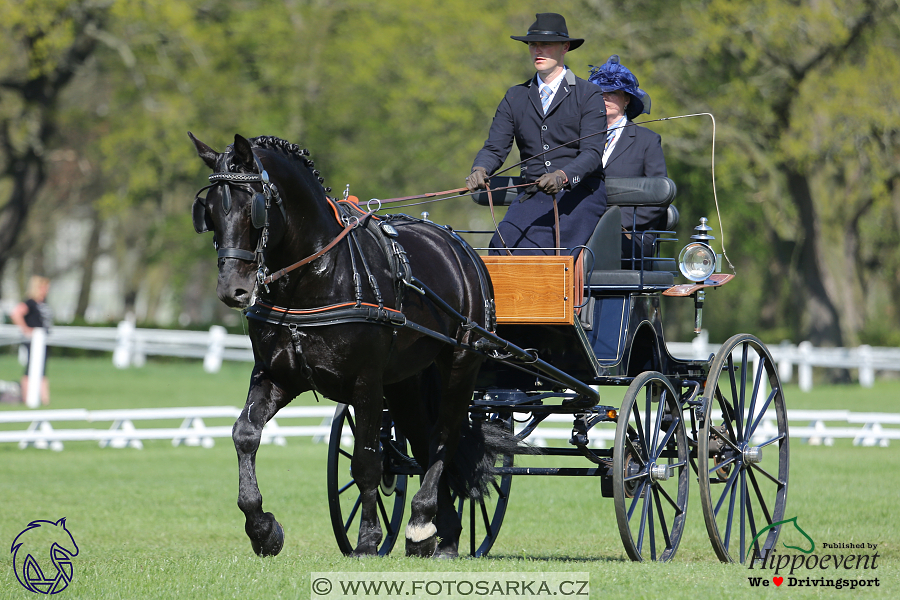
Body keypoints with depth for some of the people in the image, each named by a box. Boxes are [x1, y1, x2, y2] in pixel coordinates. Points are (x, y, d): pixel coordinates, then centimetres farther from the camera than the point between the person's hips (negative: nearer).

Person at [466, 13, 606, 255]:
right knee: (504, 242, -28)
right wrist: (480, 170, -16)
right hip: (534, 197, 4)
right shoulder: (515, 97, 17)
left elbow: (592, 153, -8)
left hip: (579, 194, -4)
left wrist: (562, 176, -29)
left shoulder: (589, 96, 3)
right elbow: (495, 148, 9)